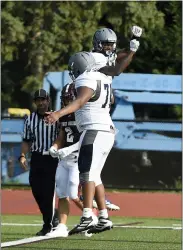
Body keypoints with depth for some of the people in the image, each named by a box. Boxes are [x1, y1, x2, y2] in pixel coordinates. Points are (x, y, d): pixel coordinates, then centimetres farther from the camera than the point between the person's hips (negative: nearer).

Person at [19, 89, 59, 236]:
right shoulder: (30, 119, 10)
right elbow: (27, 140, 14)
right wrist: (23, 156, 0)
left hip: (52, 158, -4)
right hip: (36, 158, 4)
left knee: (48, 191, -7)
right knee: (36, 190, 2)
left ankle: (48, 225, 0)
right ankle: (53, 217, 22)